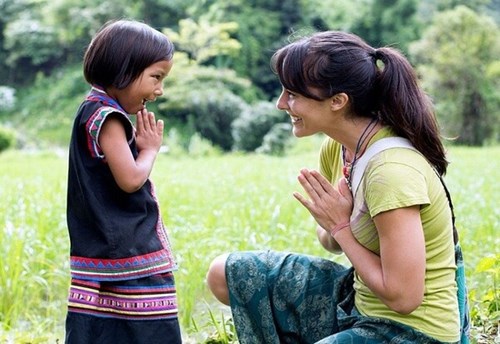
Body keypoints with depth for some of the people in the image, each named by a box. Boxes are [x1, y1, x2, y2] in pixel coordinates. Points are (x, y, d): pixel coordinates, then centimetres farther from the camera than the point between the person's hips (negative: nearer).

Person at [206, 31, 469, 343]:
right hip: (358, 298, 9)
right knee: (225, 274, 9)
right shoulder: (336, 148, -1)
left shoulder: (391, 171, -27)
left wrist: (340, 226, -18)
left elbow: (403, 296, -26)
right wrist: (332, 226, -11)